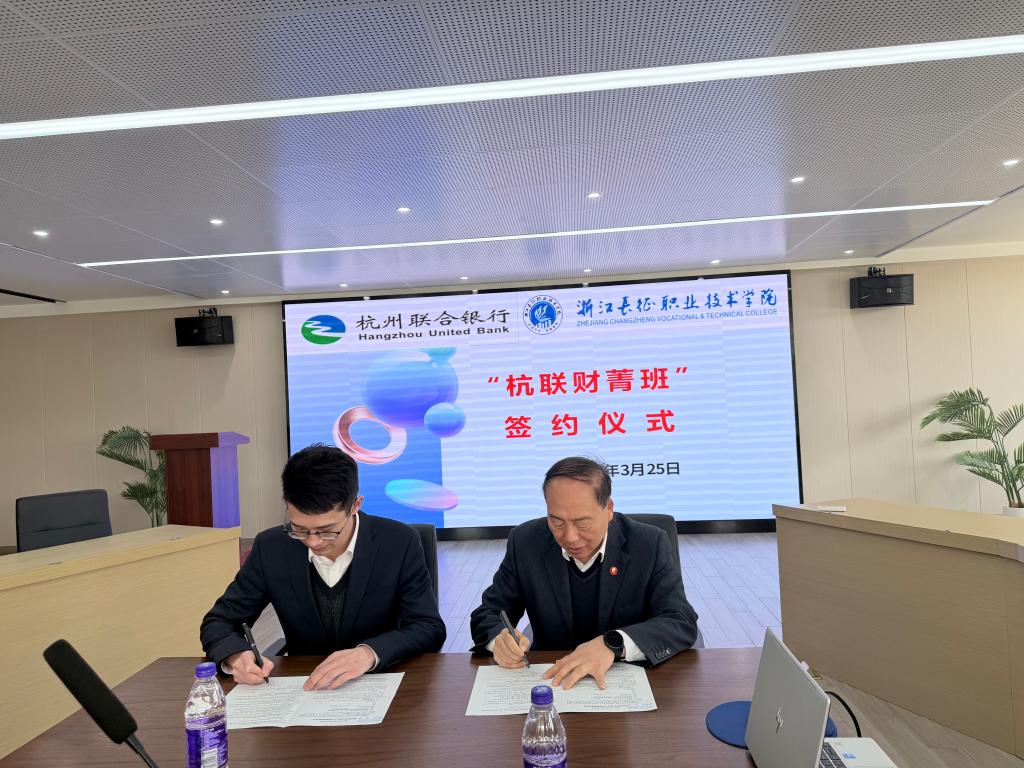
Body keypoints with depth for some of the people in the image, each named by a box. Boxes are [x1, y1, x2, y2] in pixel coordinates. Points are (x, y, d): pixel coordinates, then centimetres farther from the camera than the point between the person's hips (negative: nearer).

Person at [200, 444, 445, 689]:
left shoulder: (399, 543, -14)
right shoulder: (271, 547, -8)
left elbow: (430, 629, -13)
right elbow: (218, 622, 1)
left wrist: (369, 653, -30)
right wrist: (236, 655, -20)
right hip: (303, 688, 2)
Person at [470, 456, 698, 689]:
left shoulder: (650, 545, -10)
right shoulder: (525, 542, -7)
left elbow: (683, 624, -14)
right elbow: (488, 616, 0)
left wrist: (613, 644, -29)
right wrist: (499, 638, -23)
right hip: (552, 682, 2)